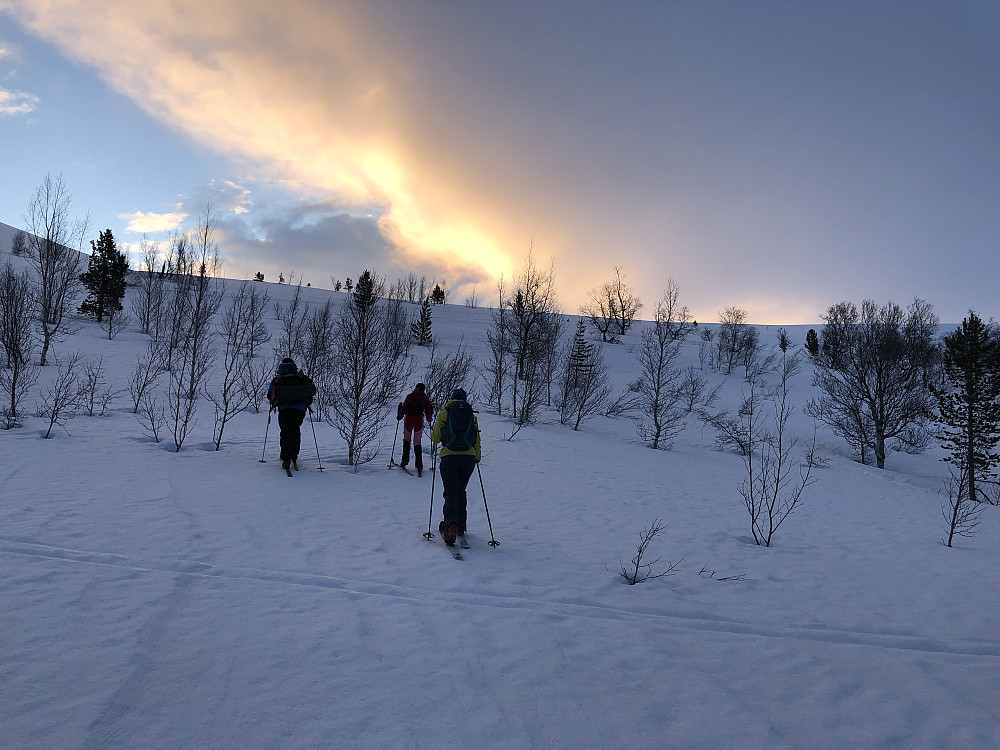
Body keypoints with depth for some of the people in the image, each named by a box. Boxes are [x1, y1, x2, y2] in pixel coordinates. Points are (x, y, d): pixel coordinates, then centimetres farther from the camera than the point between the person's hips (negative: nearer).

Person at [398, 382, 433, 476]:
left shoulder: (409, 396, 12)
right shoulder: (425, 398, 10)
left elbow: (403, 408, 8)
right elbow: (428, 409, 7)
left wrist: (399, 417, 20)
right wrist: (429, 419, 22)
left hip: (408, 418, 0)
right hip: (419, 419, 0)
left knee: (406, 439, 17)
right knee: (417, 442, 4)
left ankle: (405, 460, 6)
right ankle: (419, 464, -3)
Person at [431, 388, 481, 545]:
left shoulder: (443, 414, 5)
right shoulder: (472, 416, 11)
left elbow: (435, 439, 7)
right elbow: (477, 442, 14)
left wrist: (433, 433, 30)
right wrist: (477, 458, 30)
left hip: (449, 457, -2)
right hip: (468, 458, 2)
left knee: (451, 492, -3)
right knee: (461, 491, 19)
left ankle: (451, 525, -27)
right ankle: (460, 527, 22)